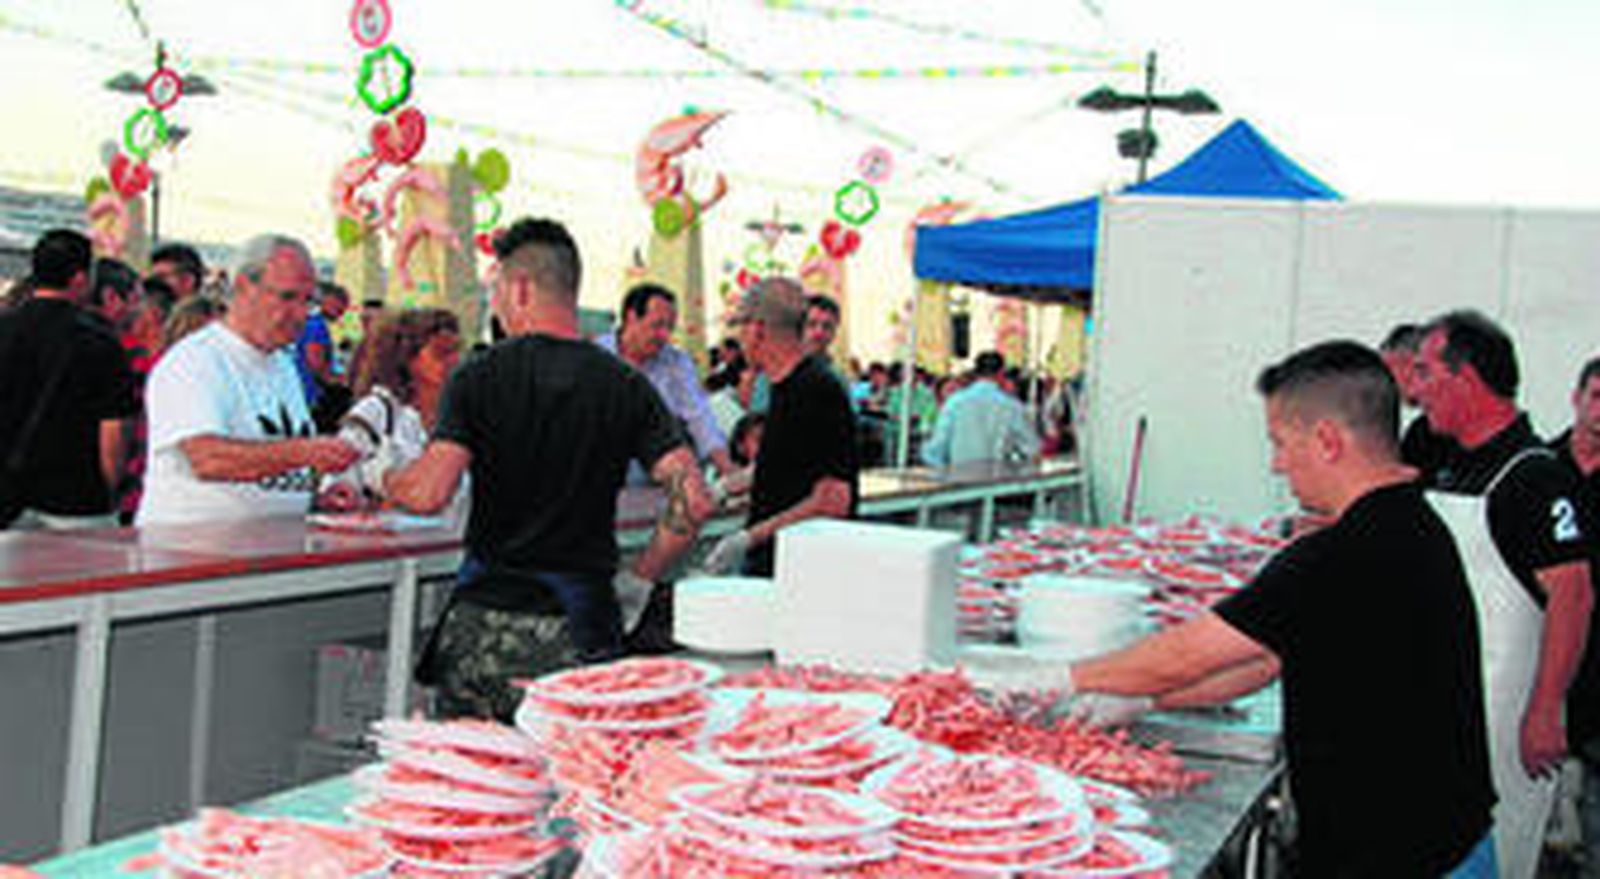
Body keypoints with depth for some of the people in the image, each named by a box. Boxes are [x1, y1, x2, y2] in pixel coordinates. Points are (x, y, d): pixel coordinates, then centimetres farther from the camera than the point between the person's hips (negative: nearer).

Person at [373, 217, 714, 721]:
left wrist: (379, 476, 7)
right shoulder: (624, 385, 1)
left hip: (486, 615, -1)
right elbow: (693, 502, -6)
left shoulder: (479, 377, -4)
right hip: (581, 622, 1)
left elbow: (430, 494, -13)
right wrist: (639, 581, 5)